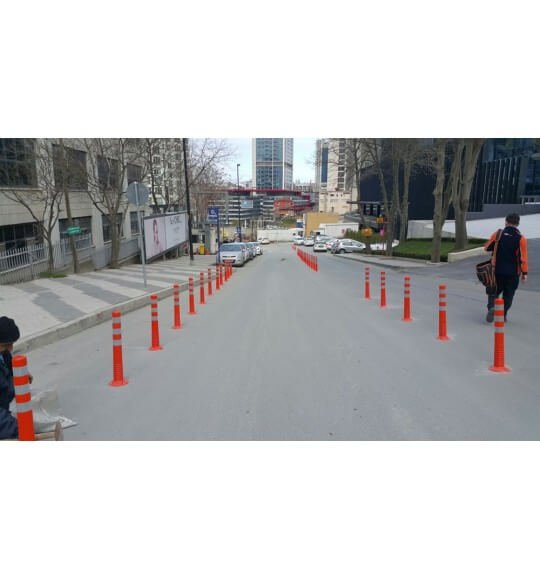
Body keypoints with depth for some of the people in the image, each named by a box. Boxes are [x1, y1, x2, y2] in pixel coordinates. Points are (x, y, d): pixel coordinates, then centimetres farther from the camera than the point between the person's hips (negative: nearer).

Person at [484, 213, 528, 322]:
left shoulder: (497, 234, -5)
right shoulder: (521, 238, -9)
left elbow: (487, 248, 5)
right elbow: (523, 258, -9)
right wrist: (524, 273, -1)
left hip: (497, 270, 1)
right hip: (513, 273, -1)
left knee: (494, 291, 15)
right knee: (508, 295, 13)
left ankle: (491, 307, -10)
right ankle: (503, 315, 15)